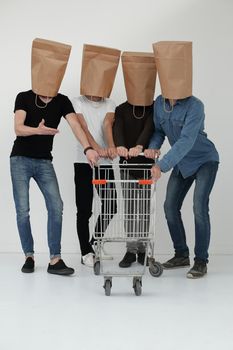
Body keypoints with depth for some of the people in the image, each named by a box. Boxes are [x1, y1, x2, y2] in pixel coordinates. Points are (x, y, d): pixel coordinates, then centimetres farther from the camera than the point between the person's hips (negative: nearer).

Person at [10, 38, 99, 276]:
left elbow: (75, 125, -16)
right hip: (21, 160, -2)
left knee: (56, 207, -11)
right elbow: (18, 128, -20)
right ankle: (29, 256, 12)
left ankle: (55, 260, -8)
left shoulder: (62, 102, -2)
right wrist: (38, 130, -41)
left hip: (44, 162, 2)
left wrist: (87, 148, -33)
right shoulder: (24, 98, -7)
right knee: (23, 210, -4)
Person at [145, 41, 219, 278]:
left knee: (199, 207, -15)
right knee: (170, 207, 4)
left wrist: (162, 165, -43)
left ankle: (201, 261, -5)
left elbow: (186, 140, -36)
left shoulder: (194, 106, -28)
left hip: (204, 160, -6)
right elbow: (159, 130, 4)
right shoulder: (159, 103, -9)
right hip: (181, 163, 6)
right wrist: (153, 147, -18)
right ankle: (181, 255, 19)